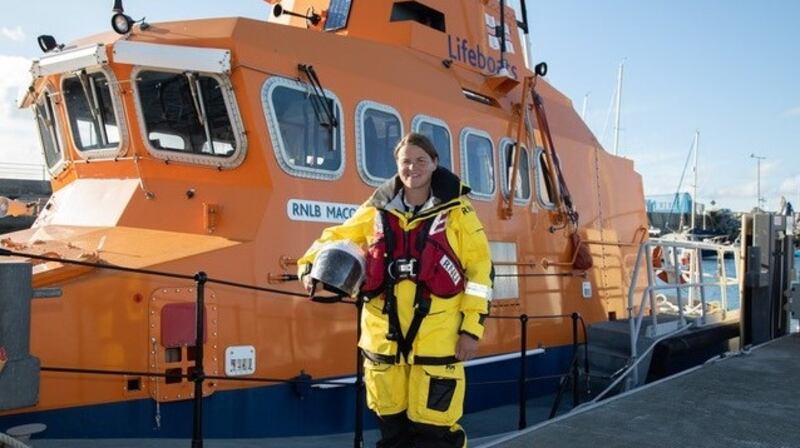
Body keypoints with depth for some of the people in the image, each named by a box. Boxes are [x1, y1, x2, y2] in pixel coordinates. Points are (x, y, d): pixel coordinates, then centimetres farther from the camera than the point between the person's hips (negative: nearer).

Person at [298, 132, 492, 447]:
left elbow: (479, 269, 0)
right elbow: (336, 237, 19)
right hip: (383, 335, 4)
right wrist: (310, 265, 0)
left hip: (437, 338, -3)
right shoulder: (378, 208, 9)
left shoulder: (456, 209, 1)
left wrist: (471, 328, -5)